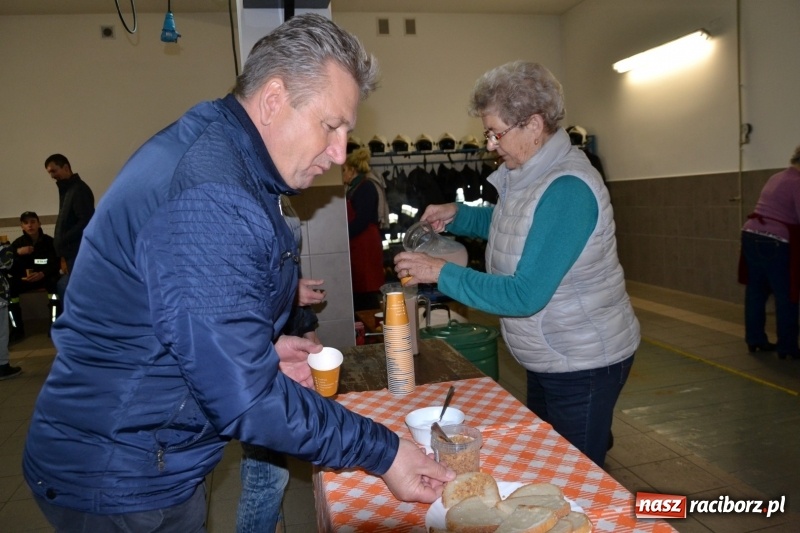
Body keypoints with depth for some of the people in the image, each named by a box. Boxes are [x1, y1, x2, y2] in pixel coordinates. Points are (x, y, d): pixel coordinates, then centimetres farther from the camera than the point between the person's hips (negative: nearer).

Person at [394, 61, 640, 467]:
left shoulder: (567, 189, -28)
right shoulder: (528, 174, 2)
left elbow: (525, 295, -31)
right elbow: (512, 225, 22)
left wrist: (441, 273, -24)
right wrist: (457, 215, 3)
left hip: (584, 364, -9)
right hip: (547, 357, 10)